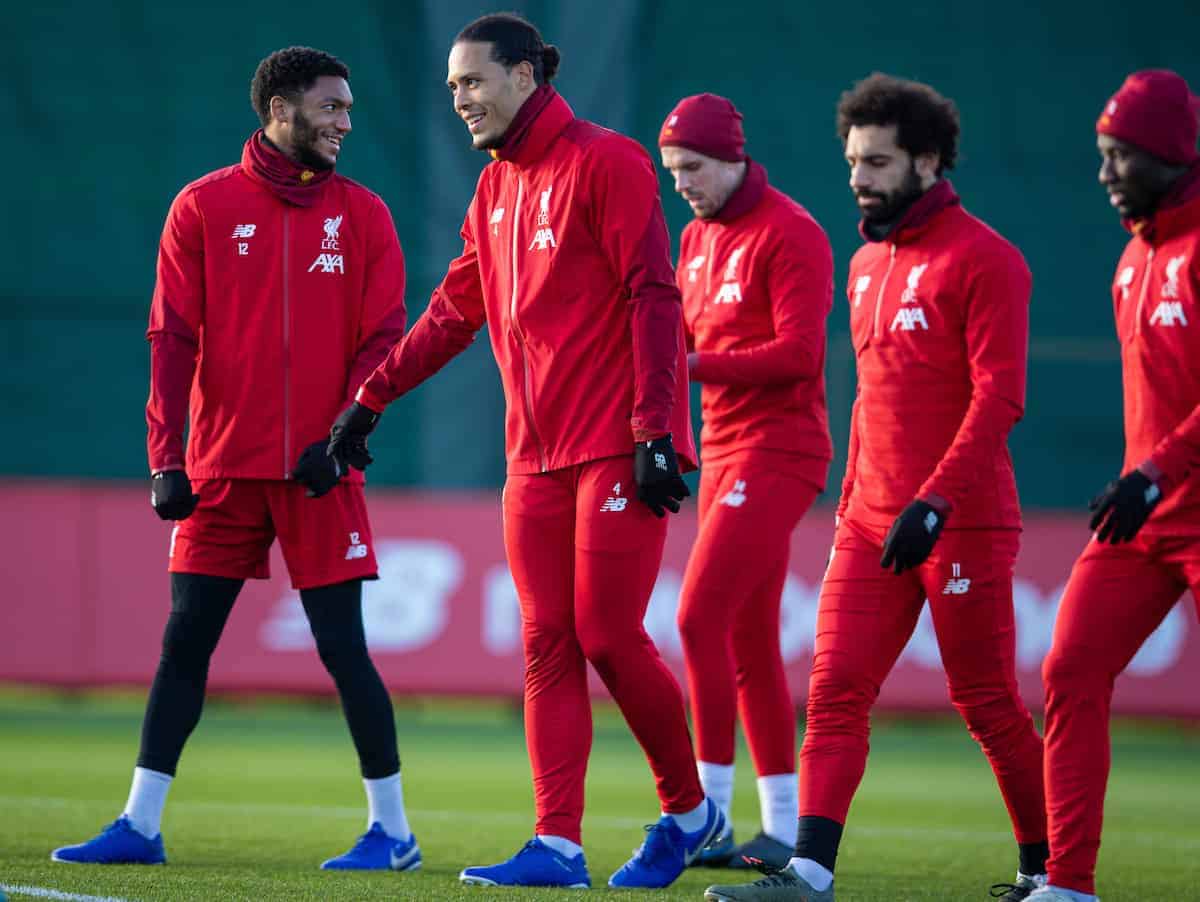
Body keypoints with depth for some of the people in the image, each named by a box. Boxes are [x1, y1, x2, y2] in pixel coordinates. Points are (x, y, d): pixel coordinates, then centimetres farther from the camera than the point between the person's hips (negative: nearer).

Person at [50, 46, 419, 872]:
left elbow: (382, 339, 2)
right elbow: (173, 338, 0)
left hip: (319, 472, -1)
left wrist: (341, 437, -12)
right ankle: (141, 825, 7)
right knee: (184, 643, 2)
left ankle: (392, 828, 5)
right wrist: (165, 459, -9)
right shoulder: (204, 208, 4)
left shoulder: (363, 216, 6)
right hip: (222, 469, 1)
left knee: (343, 648, -2)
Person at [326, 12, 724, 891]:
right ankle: (558, 846, -1)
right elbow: (454, 311, 22)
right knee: (548, 648, 1)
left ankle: (690, 811, 12)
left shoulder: (605, 164, -7)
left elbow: (653, 296, -13)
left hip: (618, 449, -7)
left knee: (610, 637, -7)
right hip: (536, 456, 7)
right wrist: (368, 401, 19)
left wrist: (653, 431, -19)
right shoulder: (496, 190, 16)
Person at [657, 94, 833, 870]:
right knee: (749, 644, 9)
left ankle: (707, 812, -12)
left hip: (778, 451, -9)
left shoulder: (790, 234, -11)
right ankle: (783, 828, 13)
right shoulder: (698, 237, 15)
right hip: (725, 451, 9)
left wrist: (693, 364, -24)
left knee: (702, 617, -16)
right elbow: (687, 340, 18)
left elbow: (798, 353, -19)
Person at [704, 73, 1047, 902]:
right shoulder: (867, 266, 17)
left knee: (987, 702, 1)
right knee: (836, 691, -5)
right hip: (872, 522, 7)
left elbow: (999, 396, -16)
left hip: (964, 523, -7)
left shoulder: (984, 260, -8)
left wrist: (935, 502, -23)